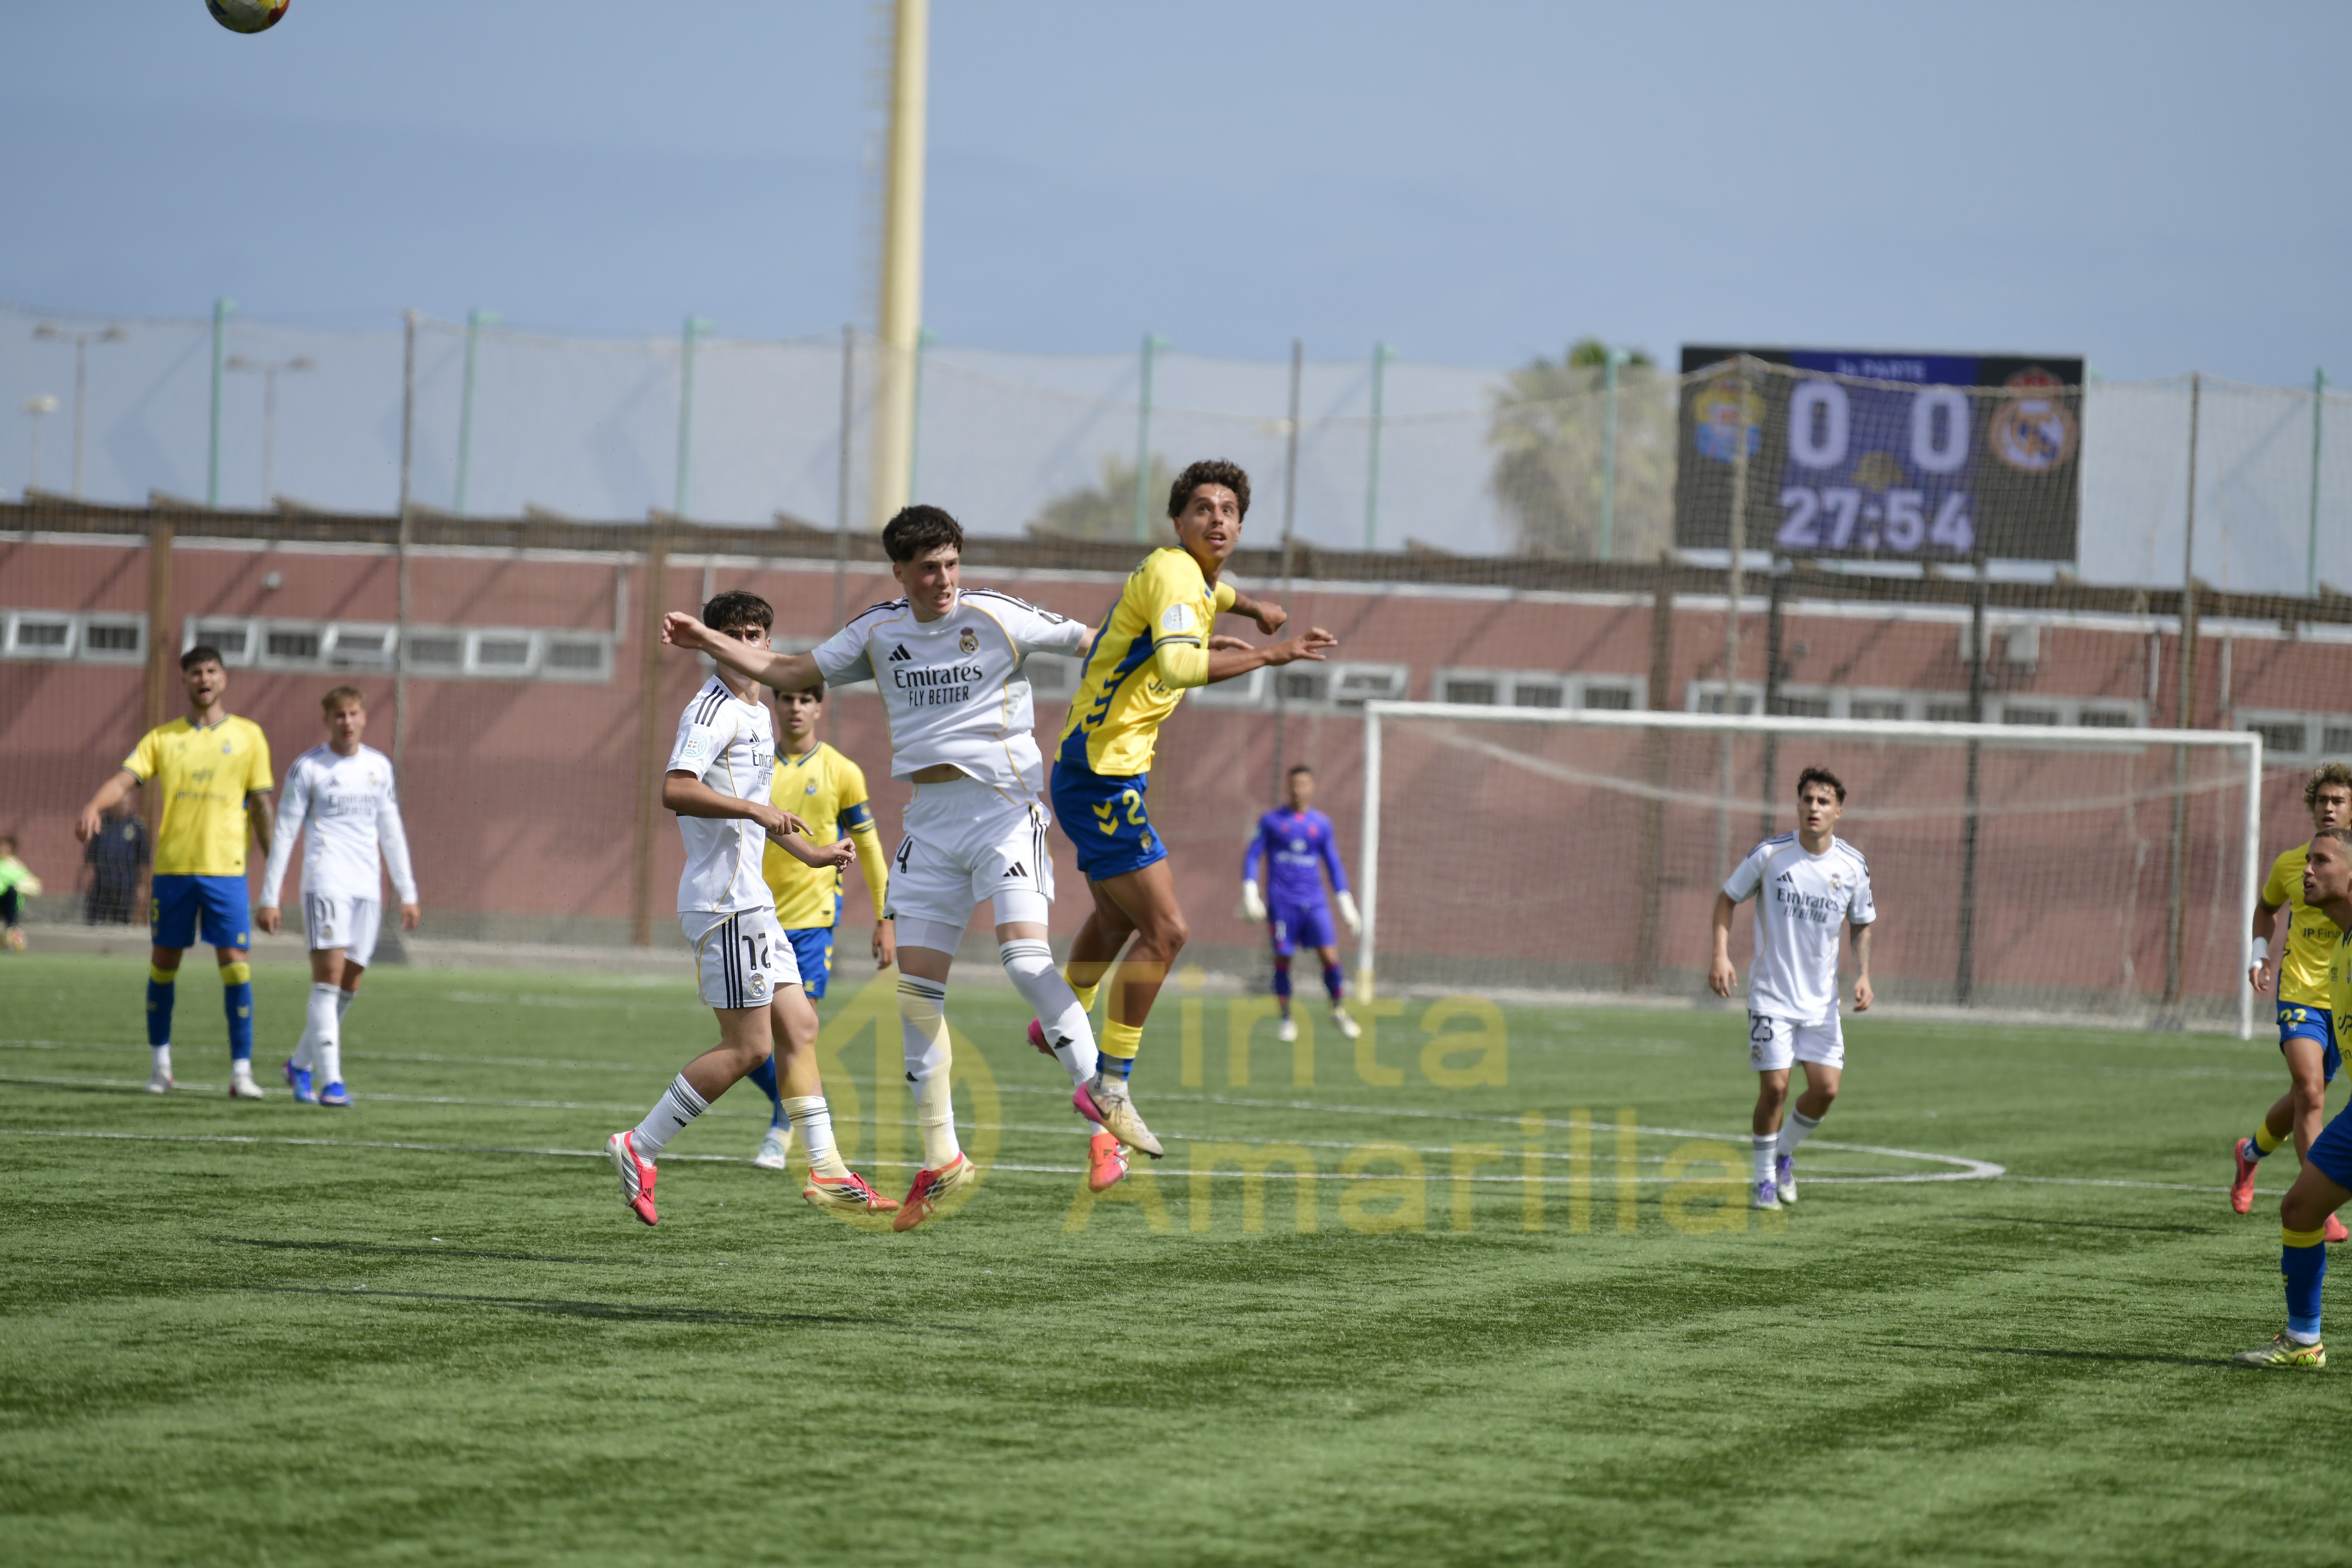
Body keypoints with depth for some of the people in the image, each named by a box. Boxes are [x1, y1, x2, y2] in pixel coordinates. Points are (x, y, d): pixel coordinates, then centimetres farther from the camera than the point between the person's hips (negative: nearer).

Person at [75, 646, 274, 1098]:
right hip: (172, 866, 1)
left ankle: (241, 1071, -5)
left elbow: (261, 805, 8)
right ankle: (161, 1064, 20)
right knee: (164, 962, 7)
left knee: (235, 963, -8)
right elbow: (125, 779, -4)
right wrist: (94, 806, -25)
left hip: (226, 868, -1)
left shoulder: (248, 735, 6)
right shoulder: (163, 738, 8)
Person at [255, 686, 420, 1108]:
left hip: (367, 887, 5)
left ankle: (300, 1065, 25)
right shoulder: (308, 768, 0)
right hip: (326, 880, -5)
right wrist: (269, 897, -4)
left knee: (348, 988, 7)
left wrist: (407, 892, 16)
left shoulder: (379, 767, 14)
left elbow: (391, 831, 20)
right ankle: (330, 1081, -18)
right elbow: (284, 832, 0)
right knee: (328, 978, -14)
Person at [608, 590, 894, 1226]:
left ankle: (825, 1171, 12)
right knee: (748, 1047, -10)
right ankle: (640, 1147, -5)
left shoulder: (757, 714, 20)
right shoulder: (713, 709, -11)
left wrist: (811, 854, 33)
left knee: (800, 1027, 9)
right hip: (724, 900, -10)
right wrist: (756, 810, -27)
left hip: (749, 900, 10)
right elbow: (675, 790, -25)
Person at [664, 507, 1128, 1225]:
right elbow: (793, 672, 18)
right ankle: (942, 1161, 11)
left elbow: (1095, 644, 2)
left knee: (1025, 957, -22)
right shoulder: (879, 631, 9)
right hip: (930, 819, 5)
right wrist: (709, 642, 10)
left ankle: (1105, 1125, -17)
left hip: (1002, 808, -5)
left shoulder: (995, 615, -4)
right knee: (916, 986, 1)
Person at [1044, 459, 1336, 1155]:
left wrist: (1251, 608, 26)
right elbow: (1177, 665, -37)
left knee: (1117, 915, 30)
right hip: (1101, 776, -11)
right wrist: (1268, 656, -35)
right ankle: (1111, 1085, -7)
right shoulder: (1171, 576, -18)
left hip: (1110, 775, 11)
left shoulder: (1192, 576, 12)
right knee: (1165, 930, -14)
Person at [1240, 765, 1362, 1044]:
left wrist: (1347, 906, 12)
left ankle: (1339, 1011, 7)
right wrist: (1249, 893, -4)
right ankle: (1287, 1019, 9)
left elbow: (1334, 866, 16)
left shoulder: (1321, 824, 11)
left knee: (1330, 956, -11)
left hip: (1314, 902, 1)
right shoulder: (1271, 821, 6)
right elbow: (1252, 857, 8)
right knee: (1282, 960, -4)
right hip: (1281, 902, -1)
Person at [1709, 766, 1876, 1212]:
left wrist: (1863, 975, -3)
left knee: (1825, 1089, -4)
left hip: (1821, 999, 3)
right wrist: (1721, 954, -10)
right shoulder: (1769, 855, -10)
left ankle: (1785, 1152, 24)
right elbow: (1728, 898, 3)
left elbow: (1862, 924, 12)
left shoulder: (1853, 866, -3)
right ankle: (1765, 1179, 9)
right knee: (1774, 1087, -9)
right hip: (1771, 995, -3)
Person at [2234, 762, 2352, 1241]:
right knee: (2310, 1093, -18)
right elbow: (2267, 907, 23)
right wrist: (2260, 953, 8)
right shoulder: (2290, 864, 2)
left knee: (2305, 1098, 13)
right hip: (2299, 991, -1)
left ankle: (2251, 1152, 44)